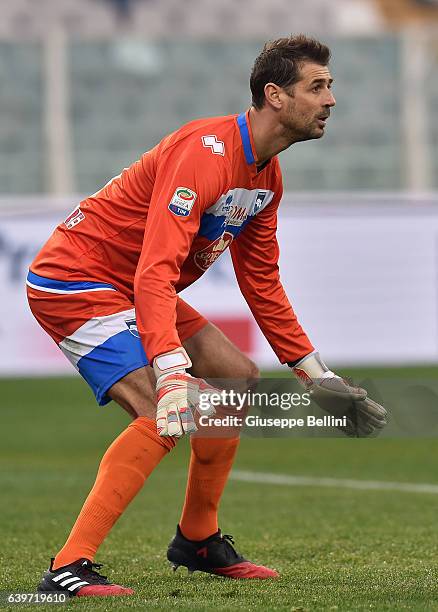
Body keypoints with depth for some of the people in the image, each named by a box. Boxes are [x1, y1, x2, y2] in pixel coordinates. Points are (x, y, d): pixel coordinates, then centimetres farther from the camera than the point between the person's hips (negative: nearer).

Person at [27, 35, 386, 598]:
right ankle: (68, 570, -28)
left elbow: (263, 286, 17)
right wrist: (171, 372, -46)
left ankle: (198, 541, 24)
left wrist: (316, 376, 14)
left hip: (130, 292, 10)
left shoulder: (266, 174, 7)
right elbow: (156, 272, -35)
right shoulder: (205, 151, -25)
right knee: (170, 411, -26)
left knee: (240, 380, 12)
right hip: (74, 280, -10)